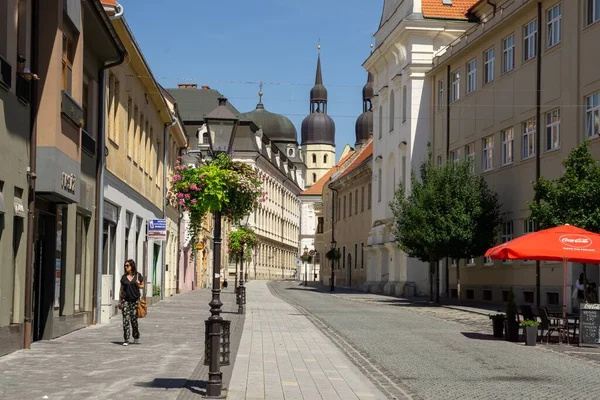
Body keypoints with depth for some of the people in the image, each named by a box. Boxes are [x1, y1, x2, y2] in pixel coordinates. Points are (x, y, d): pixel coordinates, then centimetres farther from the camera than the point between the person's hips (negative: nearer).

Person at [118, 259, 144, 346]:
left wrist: (138, 285, -11)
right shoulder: (124, 277, 7)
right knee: (126, 319, -7)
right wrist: (119, 301, 10)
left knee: (134, 319, 2)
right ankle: (126, 340, -7)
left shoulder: (138, 275, 2)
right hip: (125, 300, 1)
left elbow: (143, 286, 11)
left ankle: (136, 338, 22)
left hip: (135, 300, -1)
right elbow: (121, 289, 13)